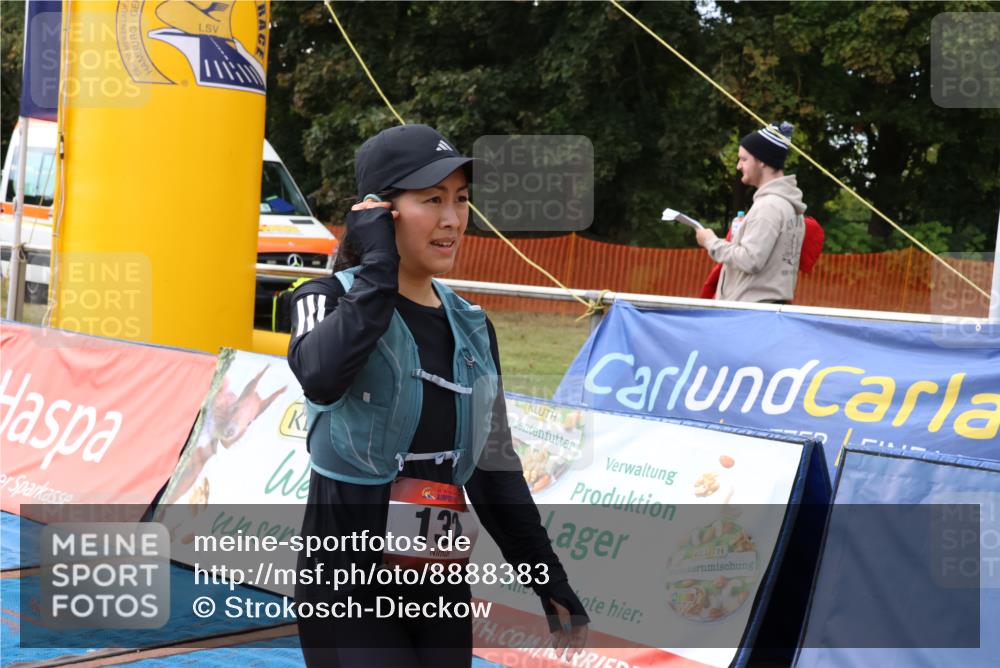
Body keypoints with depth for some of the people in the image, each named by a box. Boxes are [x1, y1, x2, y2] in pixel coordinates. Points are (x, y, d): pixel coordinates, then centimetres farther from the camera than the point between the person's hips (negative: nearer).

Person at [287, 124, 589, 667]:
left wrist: (552, 583, 13)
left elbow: (495, 467, 14)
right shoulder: (330, 299, -6)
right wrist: (378, 266, -21)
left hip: (442, 589, 5)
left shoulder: (472, 328, 9)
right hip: (348, 593, -5)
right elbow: (320, 377, -31)